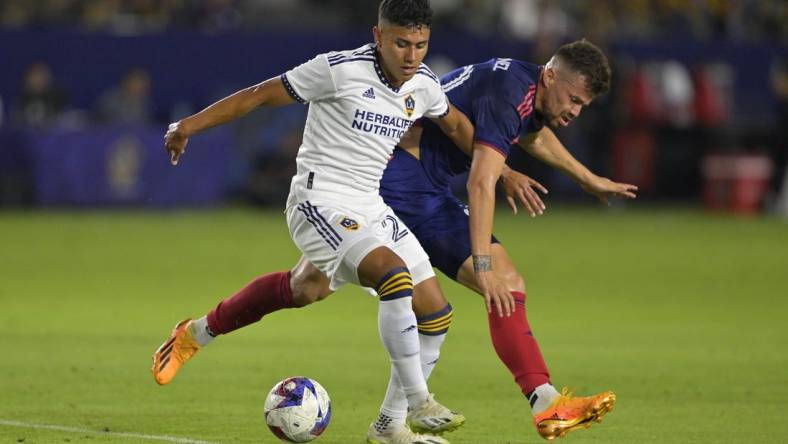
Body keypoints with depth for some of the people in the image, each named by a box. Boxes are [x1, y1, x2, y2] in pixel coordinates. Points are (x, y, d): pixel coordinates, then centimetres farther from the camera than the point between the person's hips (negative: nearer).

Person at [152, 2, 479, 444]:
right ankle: (419, 404, -26)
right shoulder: (340, 69, -15)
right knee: (395, 274, -30)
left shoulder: (424, 84, 4)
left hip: (369, 207, 8)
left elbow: (456, 125, 26)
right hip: (320, 202, -8)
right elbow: (262, 94, -9)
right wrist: (192, 124, -11)